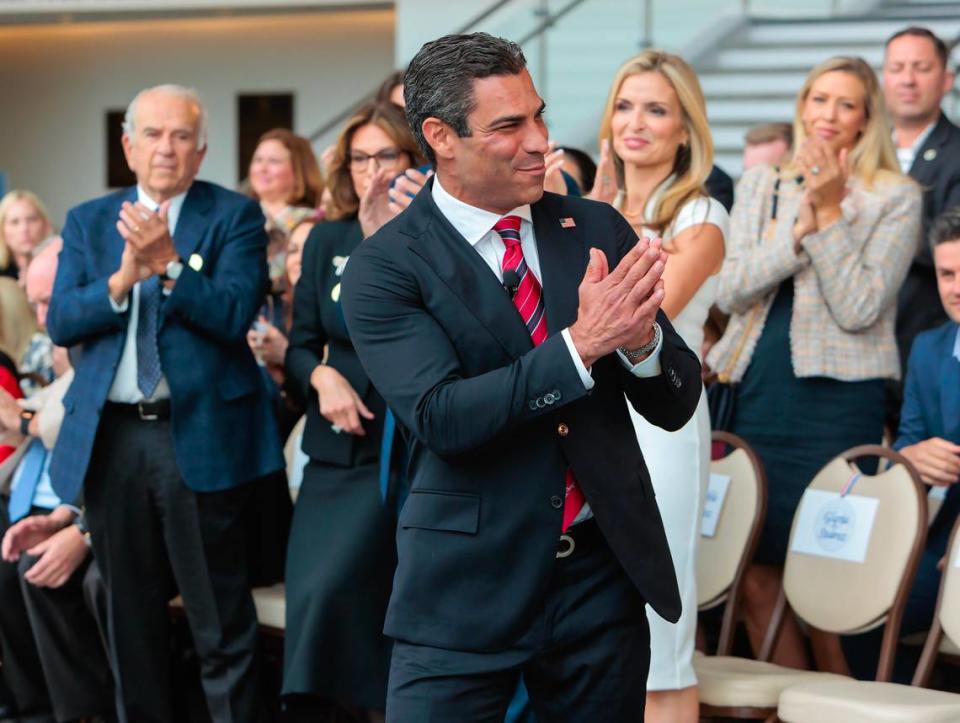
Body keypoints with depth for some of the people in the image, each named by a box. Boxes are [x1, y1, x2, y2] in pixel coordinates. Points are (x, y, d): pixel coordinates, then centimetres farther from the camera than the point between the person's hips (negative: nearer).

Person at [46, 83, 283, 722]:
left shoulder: (234, 216, 1)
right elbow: (61, 323, 2)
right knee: (133, 619, 13)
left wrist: (169, 265, -24)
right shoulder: (88, 222, 12)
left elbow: (234, 314, -11)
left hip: (200, 433, -4)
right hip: (111, 435, 4)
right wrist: (121, 279, -15)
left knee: (222, 624, -3)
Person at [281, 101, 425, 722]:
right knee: (311, 594, 0)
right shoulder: (327, 240, 9)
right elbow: (300, 344, 11)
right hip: (336, 450, 5)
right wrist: (322, 375, -11)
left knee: (332, 587, -15)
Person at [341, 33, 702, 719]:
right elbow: (441, 418, -20)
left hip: (604, 573, 4)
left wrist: (641, 339, -19)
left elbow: (676, 405, 2)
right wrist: (581, 343, -26)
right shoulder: (384, 267, -7)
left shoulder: (598, 229, 3)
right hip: (466, 591, -3)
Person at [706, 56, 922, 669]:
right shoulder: (760, 186, 12)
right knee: (757, 572, 3)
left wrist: (828, 214, -13)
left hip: (837, 403, -4)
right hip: (757, 394, 4)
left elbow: (859, 308, -10)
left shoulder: (896, 198, 1)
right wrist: (799, 226, -11)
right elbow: (729, 292, 0)